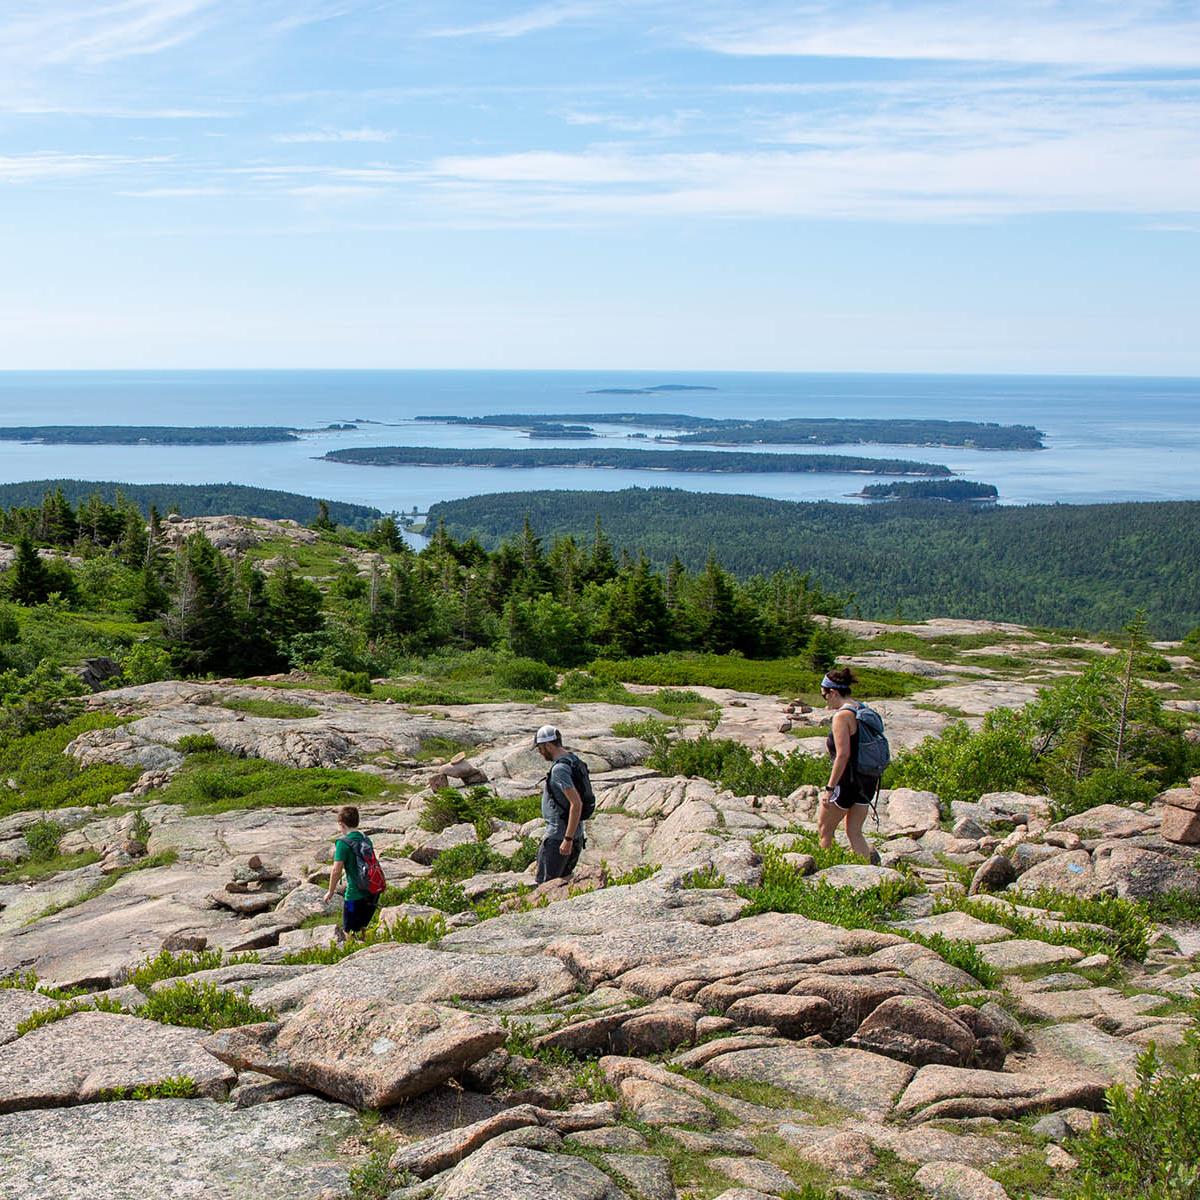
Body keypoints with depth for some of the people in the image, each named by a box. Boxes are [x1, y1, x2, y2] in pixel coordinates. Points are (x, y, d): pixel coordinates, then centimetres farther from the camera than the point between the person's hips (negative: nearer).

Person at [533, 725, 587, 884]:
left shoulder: (559, 769, -21)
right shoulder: (573, 760, 10)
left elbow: (577, 804, -27)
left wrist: (568, 839, -26)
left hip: (559, 835, -10)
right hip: (577, 834, 10)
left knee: (545, 883, -3)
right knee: (563, 880, 17)